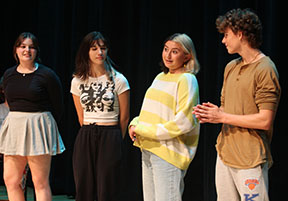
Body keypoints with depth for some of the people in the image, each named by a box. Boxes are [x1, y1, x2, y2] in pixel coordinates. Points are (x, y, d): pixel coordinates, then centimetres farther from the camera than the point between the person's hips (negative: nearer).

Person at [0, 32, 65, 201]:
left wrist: (43, 124, 2)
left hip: (38, 128, -5)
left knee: (40, 183, -3)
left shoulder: (47, 75, -5)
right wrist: (18, 121, 11)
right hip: (14, 127, 6)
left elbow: (58, 108, -1)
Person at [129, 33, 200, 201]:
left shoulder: (186, 80, -9)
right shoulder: (161, 77, 15)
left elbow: (184, 122, -18)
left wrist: (144, 130, -15)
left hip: (169, 154, -8)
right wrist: (135, 124, 2)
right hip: (148, 150, 8)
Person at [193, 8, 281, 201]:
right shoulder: (231, 67, 14)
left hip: (251, 160, -8)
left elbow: (265, 120, -18)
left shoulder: (265, 70, -12)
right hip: (225, 154, 8)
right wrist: (214, 113, -2)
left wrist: (222, 117, -14)